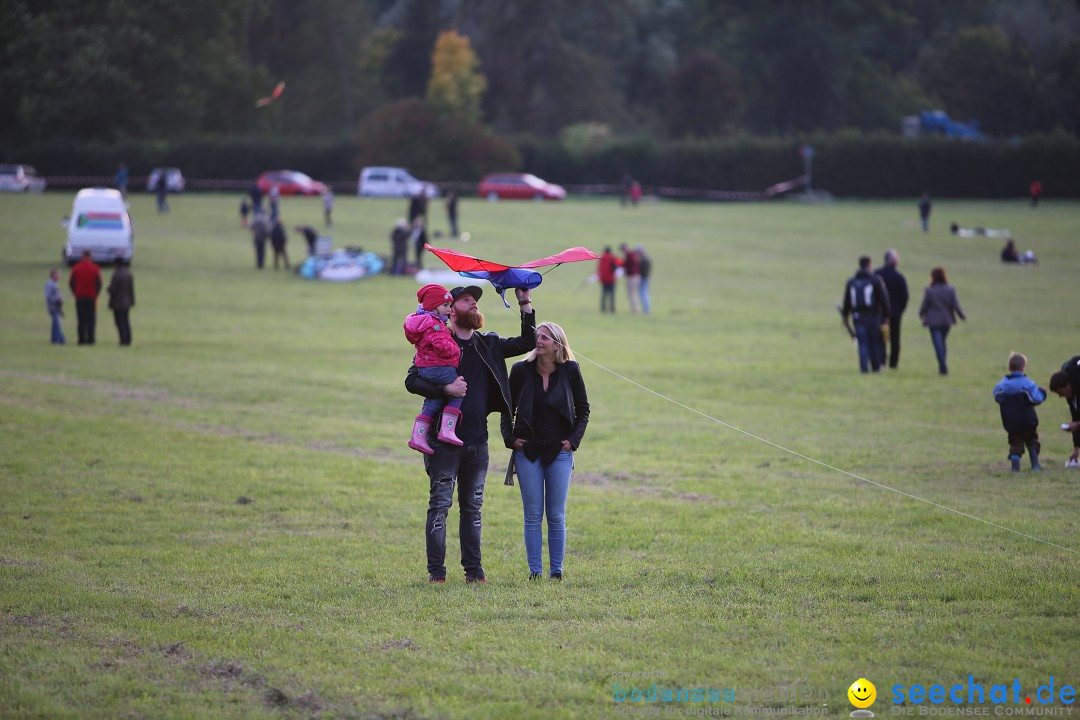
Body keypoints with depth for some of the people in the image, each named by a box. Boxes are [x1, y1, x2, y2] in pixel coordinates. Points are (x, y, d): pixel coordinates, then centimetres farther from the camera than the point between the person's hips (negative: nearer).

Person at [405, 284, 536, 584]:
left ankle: (473, 570, 14)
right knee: (440, 505, -3)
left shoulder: (488, 344, 12)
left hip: (477, 440, 5)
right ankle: (436, 571, 0)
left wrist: (526, 306, 5)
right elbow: (412, 381, -10)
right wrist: (445, 388, -24)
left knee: (473, 507, 9)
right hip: (444, 439, -5)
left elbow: (527, 343, 16)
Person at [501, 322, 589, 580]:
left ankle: (556, 571, 8)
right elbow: (507, 408, 8)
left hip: (559, 452, 0)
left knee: (556, 515, 2)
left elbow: (583, 409, 7)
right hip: (528, 451, 0)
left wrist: (573, 440, -1)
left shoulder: (570, 370, -3)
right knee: (533, 514, 0)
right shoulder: (521, 370, -3)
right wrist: (510, 438, -1)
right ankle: (535, 570, 4)